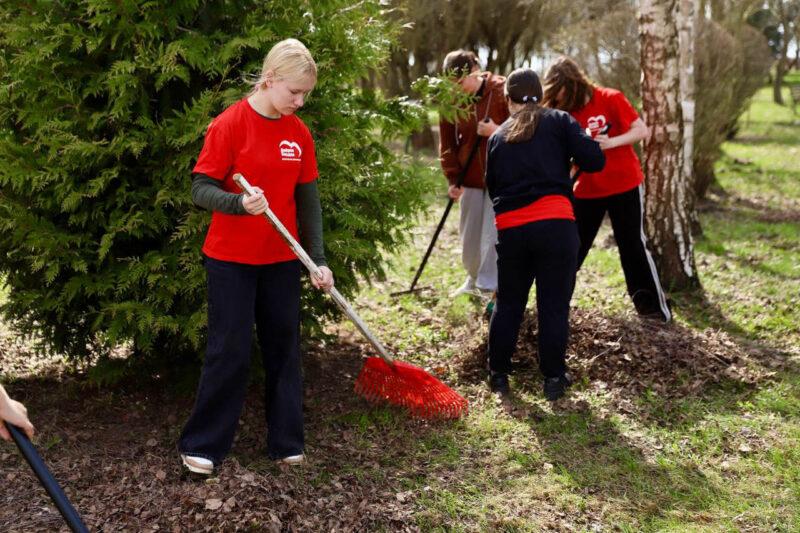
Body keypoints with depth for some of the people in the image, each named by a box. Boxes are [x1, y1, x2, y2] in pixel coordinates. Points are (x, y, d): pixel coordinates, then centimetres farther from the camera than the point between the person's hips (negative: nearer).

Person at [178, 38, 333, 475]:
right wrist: (240, 203, -33)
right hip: (231, 259, -5)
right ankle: (202, 445, 15)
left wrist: (318, 259, 2)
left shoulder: (299, 132, 3)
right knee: (229, 352, -1)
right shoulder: (229, 125, -13)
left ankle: (286, 442, 21)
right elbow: (200, 190, -13)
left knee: (284, 348, 9)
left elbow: (308, 200, 7)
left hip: (281, 259, 5)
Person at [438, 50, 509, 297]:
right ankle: (474, 279, 32)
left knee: (493, 235, -10)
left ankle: (490, 286, -4)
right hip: (470, 178, 5)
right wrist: (452, 178, -2)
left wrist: (497, 131, -24)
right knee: (469, 235, 13)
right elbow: (447, 143, 5)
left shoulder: (503, 92, -11)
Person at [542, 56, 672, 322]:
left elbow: (642, 130, -13)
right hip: (586, 190, 4)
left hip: (625, 186, -4)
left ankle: (656, 306, 11)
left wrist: (612, 142, -26)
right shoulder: (562, 114, 0)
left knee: (633, 246, 0)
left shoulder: (611, 99, -12)